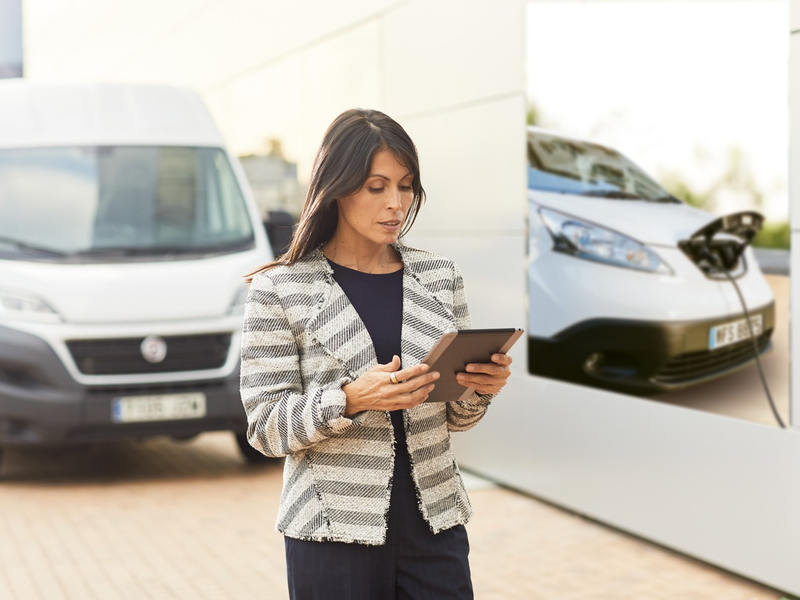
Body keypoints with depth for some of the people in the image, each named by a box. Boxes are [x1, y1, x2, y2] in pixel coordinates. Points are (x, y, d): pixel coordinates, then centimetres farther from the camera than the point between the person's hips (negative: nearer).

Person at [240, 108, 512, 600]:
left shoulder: (439, 277, 5)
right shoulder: (280, 290, -6)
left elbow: (453, 419, 11)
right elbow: (266, 428, -8)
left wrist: (479, 389, -11)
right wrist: (350, 399, -24)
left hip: (435, 527, 3)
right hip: (334, 535, -3)